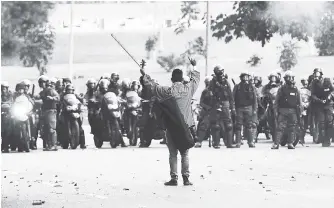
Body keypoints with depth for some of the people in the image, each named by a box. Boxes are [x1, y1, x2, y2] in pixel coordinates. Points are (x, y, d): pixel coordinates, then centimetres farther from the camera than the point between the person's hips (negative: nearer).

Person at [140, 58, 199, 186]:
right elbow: (196, 78, 18)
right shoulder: (188, 89, -2)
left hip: (172, 126, -2)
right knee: (185, 153, 8)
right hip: (185, 125, 2)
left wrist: (144, 74, 12)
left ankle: (174, 178, 2)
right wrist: (194, 67, 34)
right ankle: (186, 178, 6)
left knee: (173, 153, 3)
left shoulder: (168, 91, -10)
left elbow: (152, 86, 0)